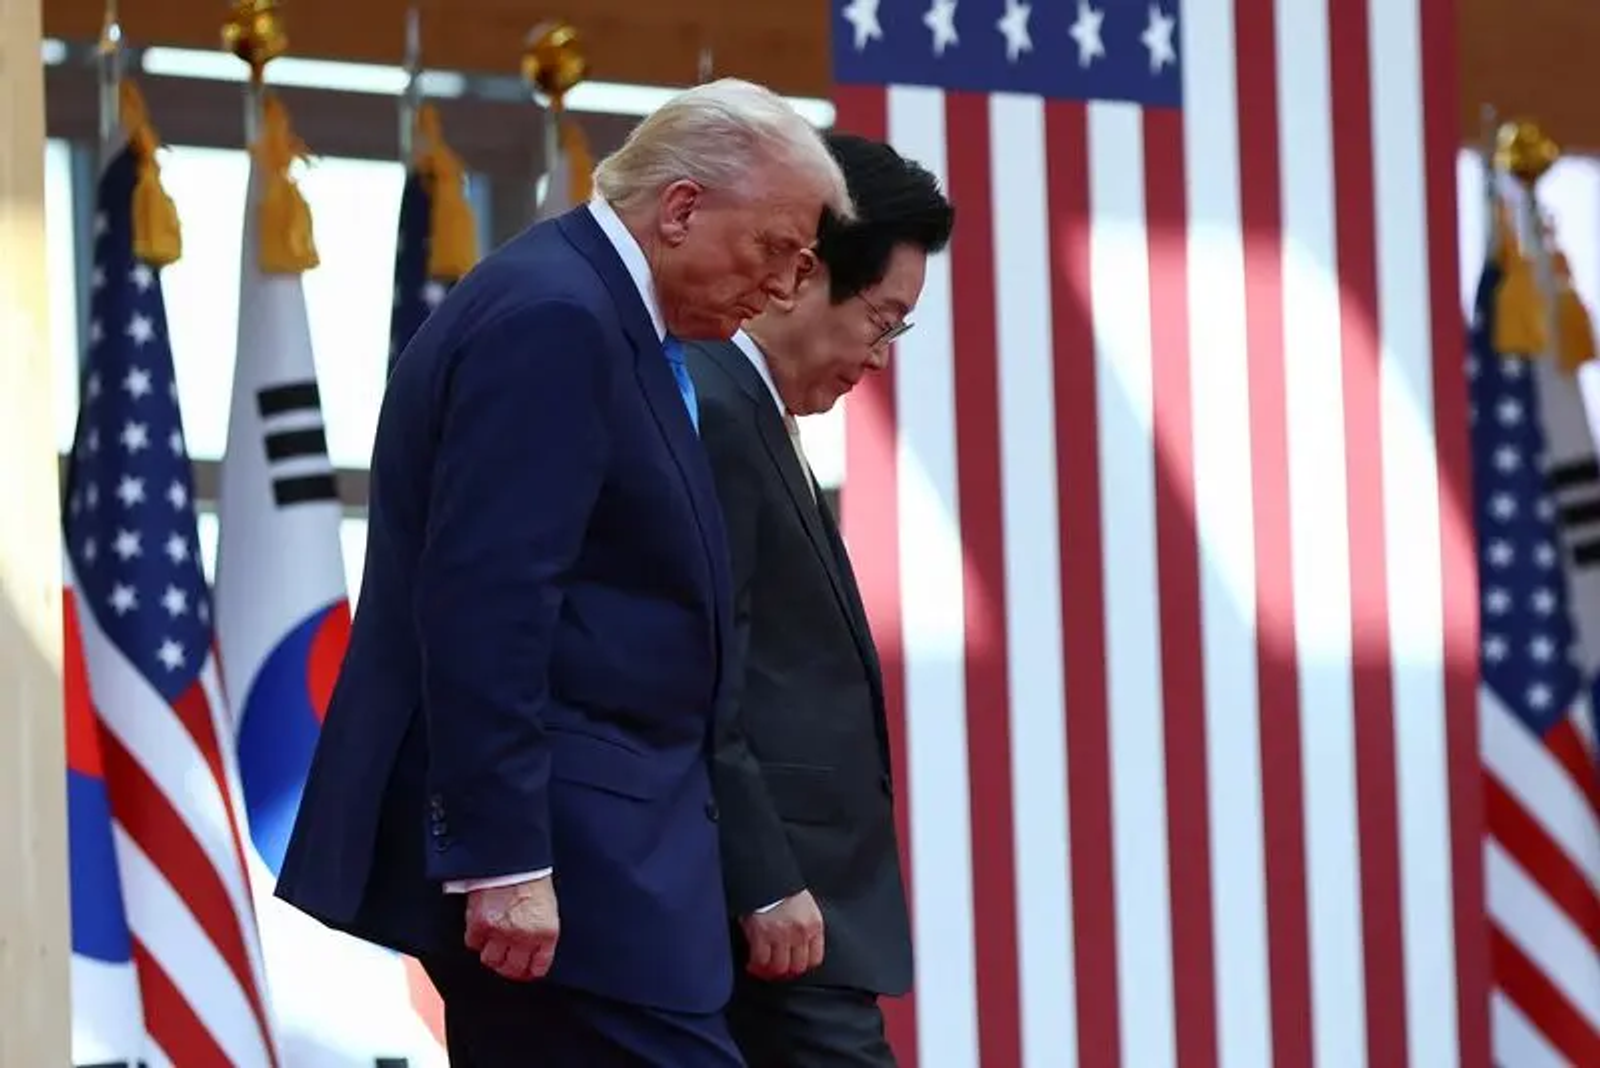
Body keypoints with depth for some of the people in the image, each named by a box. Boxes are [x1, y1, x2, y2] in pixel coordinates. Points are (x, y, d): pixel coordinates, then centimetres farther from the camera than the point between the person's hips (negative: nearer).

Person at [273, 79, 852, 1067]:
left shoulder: (596, 313, 17)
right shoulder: (555, 317, -15)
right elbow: (483, 604, -22)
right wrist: (502, 860, -25)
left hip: (570, 829, 11)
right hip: (553, 851, -11)